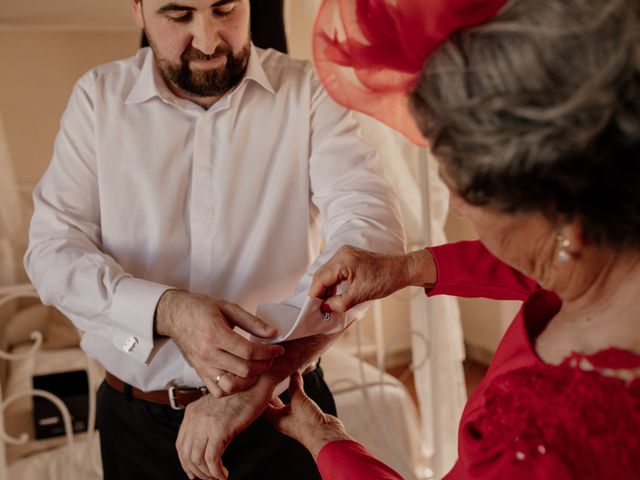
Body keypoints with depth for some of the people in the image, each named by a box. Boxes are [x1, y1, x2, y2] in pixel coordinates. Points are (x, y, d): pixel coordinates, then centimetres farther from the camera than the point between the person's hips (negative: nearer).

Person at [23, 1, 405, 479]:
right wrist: (168, 311, -27)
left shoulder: (307, 90, -9)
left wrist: (262, 376, -31)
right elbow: (52, 249, -8)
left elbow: (372, 228, -21)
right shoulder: (99, 96, -2)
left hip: (280, 408, -1)